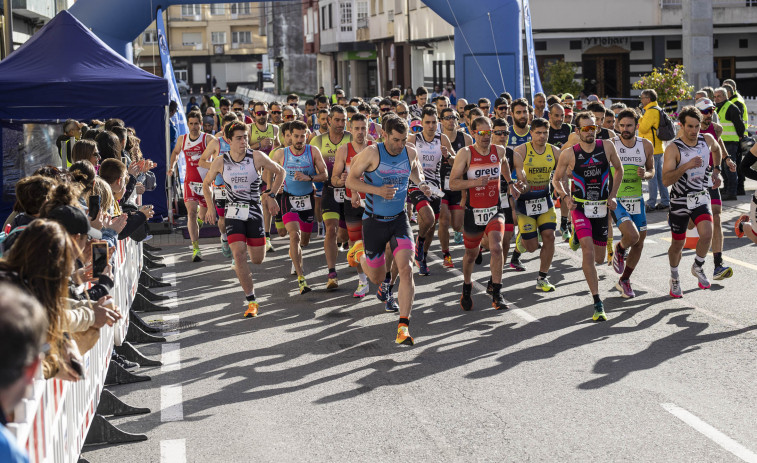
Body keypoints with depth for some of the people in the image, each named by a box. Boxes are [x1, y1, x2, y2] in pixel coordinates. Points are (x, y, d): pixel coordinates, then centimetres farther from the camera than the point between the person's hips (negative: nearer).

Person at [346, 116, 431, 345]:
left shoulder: (410, 153, 0)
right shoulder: (371, 153, -14)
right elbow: (350, 180, -10)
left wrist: (421, 183, 2)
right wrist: (377, 191, -24)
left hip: (399, 219, 2)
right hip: (374, 221, -2)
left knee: (406, 269, -17)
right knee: (377, 277, 12)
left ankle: (403, 326, -15)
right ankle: (360, 252, 46)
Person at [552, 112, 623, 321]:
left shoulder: (607, 147, -3)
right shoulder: (569, 153, -8)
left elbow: (619, 170, 14)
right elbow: (557, 179, 6)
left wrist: (612, 195, 5)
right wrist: (565, 197, -11)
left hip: (602, 207, 3)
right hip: (580, 207, -3)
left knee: (599, 258, 12)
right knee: (588, 252, -20)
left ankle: (577, 237, 47)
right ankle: (597, 303, -16)